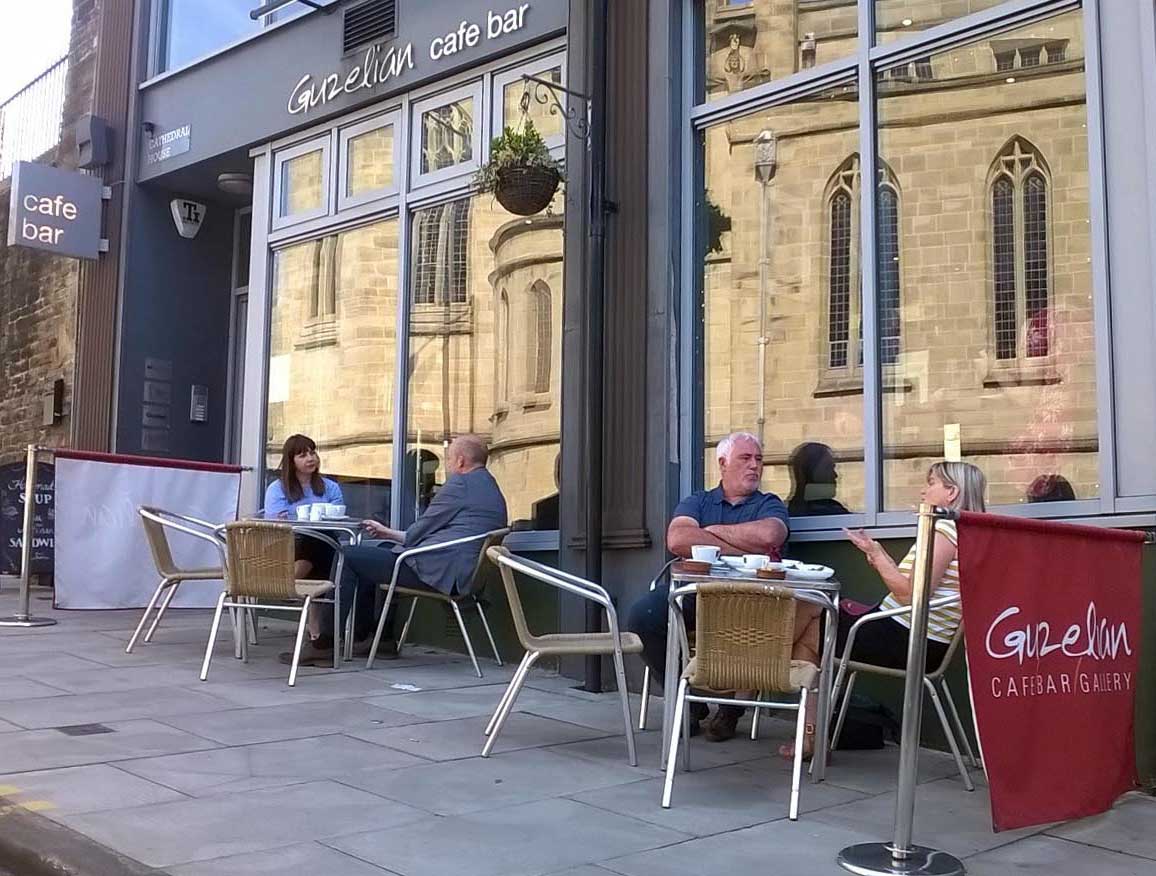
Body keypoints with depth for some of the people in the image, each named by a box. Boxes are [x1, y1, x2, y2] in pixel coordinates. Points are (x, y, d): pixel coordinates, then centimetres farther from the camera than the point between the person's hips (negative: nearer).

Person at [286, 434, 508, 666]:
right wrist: (389, 533, 25)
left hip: (433, 570, -11)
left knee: (348, 557, -3)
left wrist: (391, 535, 16)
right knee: (368, 550, 24)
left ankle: (325, 645, -2)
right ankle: (364, 637, 24)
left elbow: (418, 532, -7)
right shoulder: (491, 488, 20)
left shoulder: (460, 483, -11)